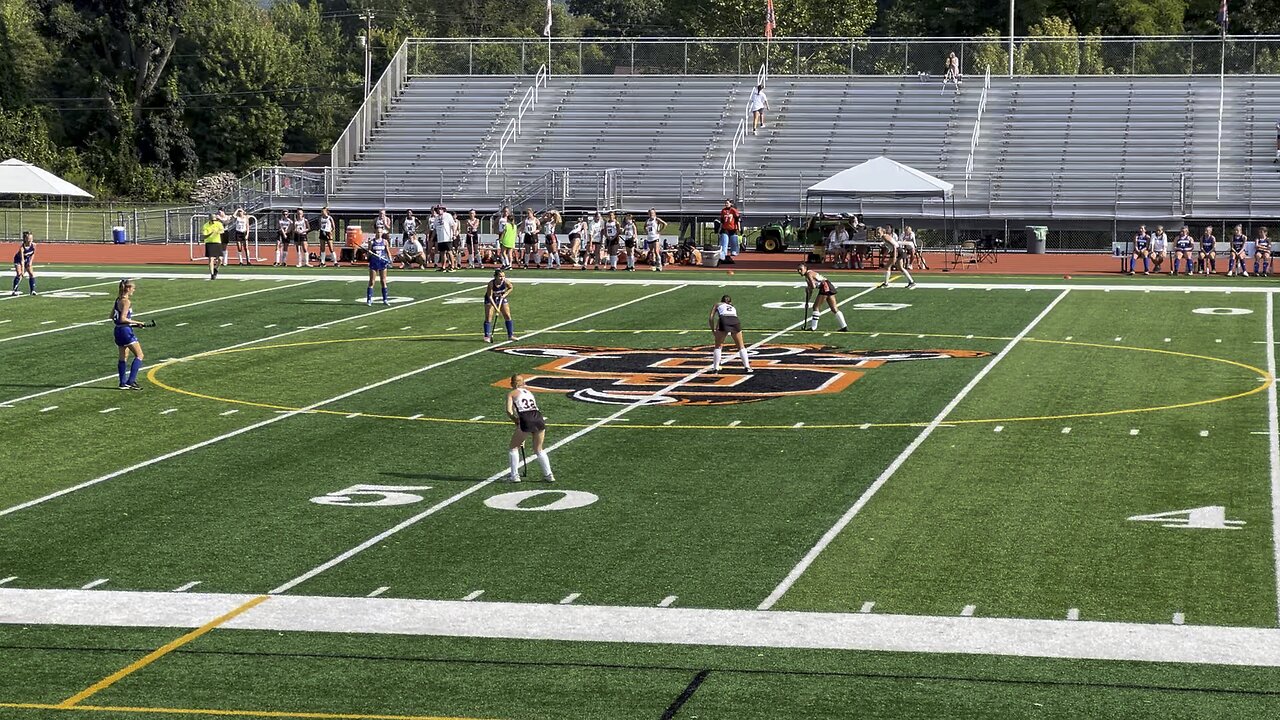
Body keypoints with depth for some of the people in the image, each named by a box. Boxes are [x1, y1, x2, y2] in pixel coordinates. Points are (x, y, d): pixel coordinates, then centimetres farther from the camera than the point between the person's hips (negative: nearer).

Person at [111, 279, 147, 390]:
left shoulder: (118, 300, 9)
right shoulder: (126, 301, -16)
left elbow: (112, 316, 16)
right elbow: (123, 318, -21)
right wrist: (136, 323, -14)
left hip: (118, 331, 9)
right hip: (126, 331, -9)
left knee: (123, 357, 14)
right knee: (139, 355, -2)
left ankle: (123, 383, 15)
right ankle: (131, 381, -9)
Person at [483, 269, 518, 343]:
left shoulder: (506, 282, -24)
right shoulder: (491, 284, -34)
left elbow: (511, 287, -1)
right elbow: (490, 296, -32)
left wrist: (505, 294, -17)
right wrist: (495, 308, -38)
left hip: (502, 298, 4)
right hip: (491, 300, -4)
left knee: (508, 316, 3)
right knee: (488, 318, -10)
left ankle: (510, 335, 14)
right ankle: (487, 337, -6)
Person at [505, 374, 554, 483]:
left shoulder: (512, 393, 15)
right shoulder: (529, 392, 30)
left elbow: (509, 411, -2)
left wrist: (517, 422, 11)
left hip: (526, 420, -5)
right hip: (539, 419, 5)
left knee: (513, 448, 15)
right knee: (539, 450, 22)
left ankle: (515, 475, 10)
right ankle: (548, 475, 18)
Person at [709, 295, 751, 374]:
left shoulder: (717, 305, 30)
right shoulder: (733, 307, 39)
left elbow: (711, 318, 19)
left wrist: (713, 331, 24)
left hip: (724, 321, -2)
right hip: (735, 321, 2)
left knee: (718, 346, 13)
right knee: (741, 346, 17)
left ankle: (715, 368, 7)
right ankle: (747, 366, 11)